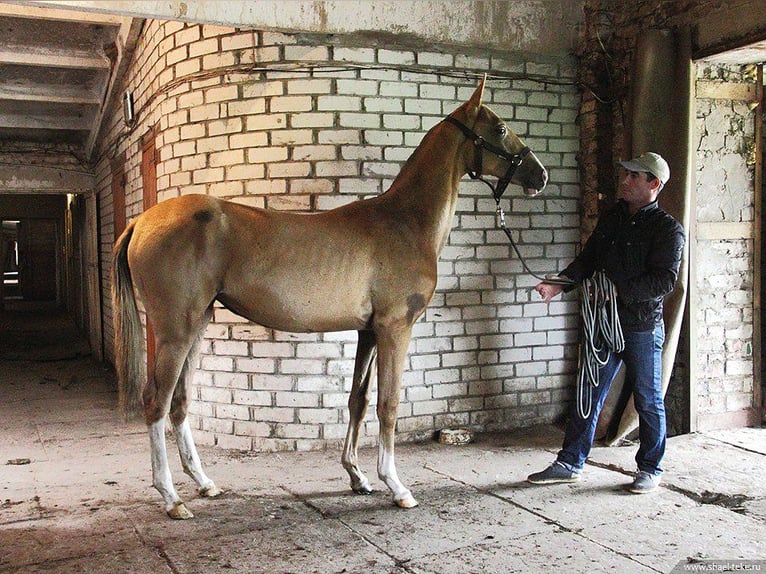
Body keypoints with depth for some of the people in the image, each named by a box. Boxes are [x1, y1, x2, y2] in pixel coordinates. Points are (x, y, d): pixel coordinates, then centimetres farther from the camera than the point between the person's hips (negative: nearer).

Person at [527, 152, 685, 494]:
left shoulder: (668, 229, -7)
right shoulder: (611, 218, 11)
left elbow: (664, 280, -16)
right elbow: (587, 260, 9)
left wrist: (620, 290, -21)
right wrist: (560, 283, -7)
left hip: (643, 327, -5)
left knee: (648, 401, 8)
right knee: (588, 396, 9)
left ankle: (650, 469, 24)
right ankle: (570, 463, 17)